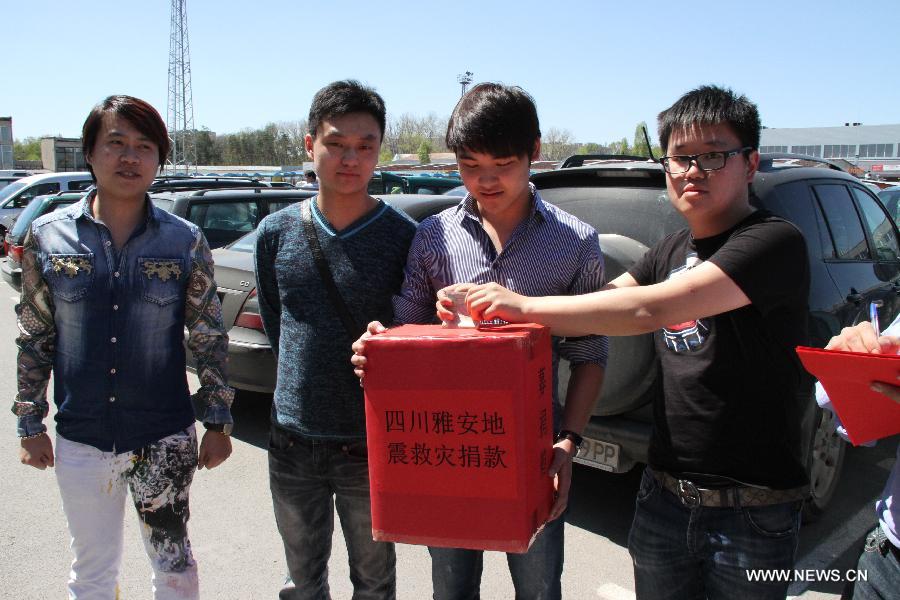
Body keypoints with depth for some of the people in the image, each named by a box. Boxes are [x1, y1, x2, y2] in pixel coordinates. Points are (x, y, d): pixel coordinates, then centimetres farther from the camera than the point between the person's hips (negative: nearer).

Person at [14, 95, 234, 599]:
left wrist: (219, 423, -1)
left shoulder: (185, 240, -6)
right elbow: (35, 339, 5)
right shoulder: (48, 236, -3)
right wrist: (31, 425, 6)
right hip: (80, 442, 1)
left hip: (165, 440, -1)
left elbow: (210, 339, -1)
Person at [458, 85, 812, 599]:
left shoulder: (775, 243, -17)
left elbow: (648, 309, -28)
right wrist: (486, 306, -11)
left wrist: (527, 305, -24)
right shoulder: (673, 250, 8)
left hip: (752, 512, -5)